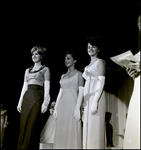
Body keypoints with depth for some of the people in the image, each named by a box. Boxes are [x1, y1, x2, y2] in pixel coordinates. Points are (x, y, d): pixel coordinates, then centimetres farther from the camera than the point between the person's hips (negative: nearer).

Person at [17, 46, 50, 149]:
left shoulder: (45, 69, 5)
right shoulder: (28, 70, 20)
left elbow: (47, 87, -3)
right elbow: (24, 87, 19)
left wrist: (45, 102, -12)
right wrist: (20, 101, 12)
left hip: (37, 98, -5)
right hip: (26, 98, 5)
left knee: (32, 125, -7)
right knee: (23, 125, 4)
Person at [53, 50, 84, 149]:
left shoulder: (78, 74, 3)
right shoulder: (63, 76, 19)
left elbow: (81, 92, -5)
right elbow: (60, 92, 17)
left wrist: (78, 108, -15)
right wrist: (56, 107, 10)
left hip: (73, 103, -5)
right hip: (62, 105, 5)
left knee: (72, 131, -6)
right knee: (61, 131, 4)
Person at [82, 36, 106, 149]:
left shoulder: (100, 62, -1)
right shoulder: (88, 66, 22)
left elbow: (101, 82, -11)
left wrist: (95, 101, -19)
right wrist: (84, 103, 15)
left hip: (96, 96, -8)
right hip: (88, 98, 8)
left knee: (95, 126, -8)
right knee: (87, 126, 7)